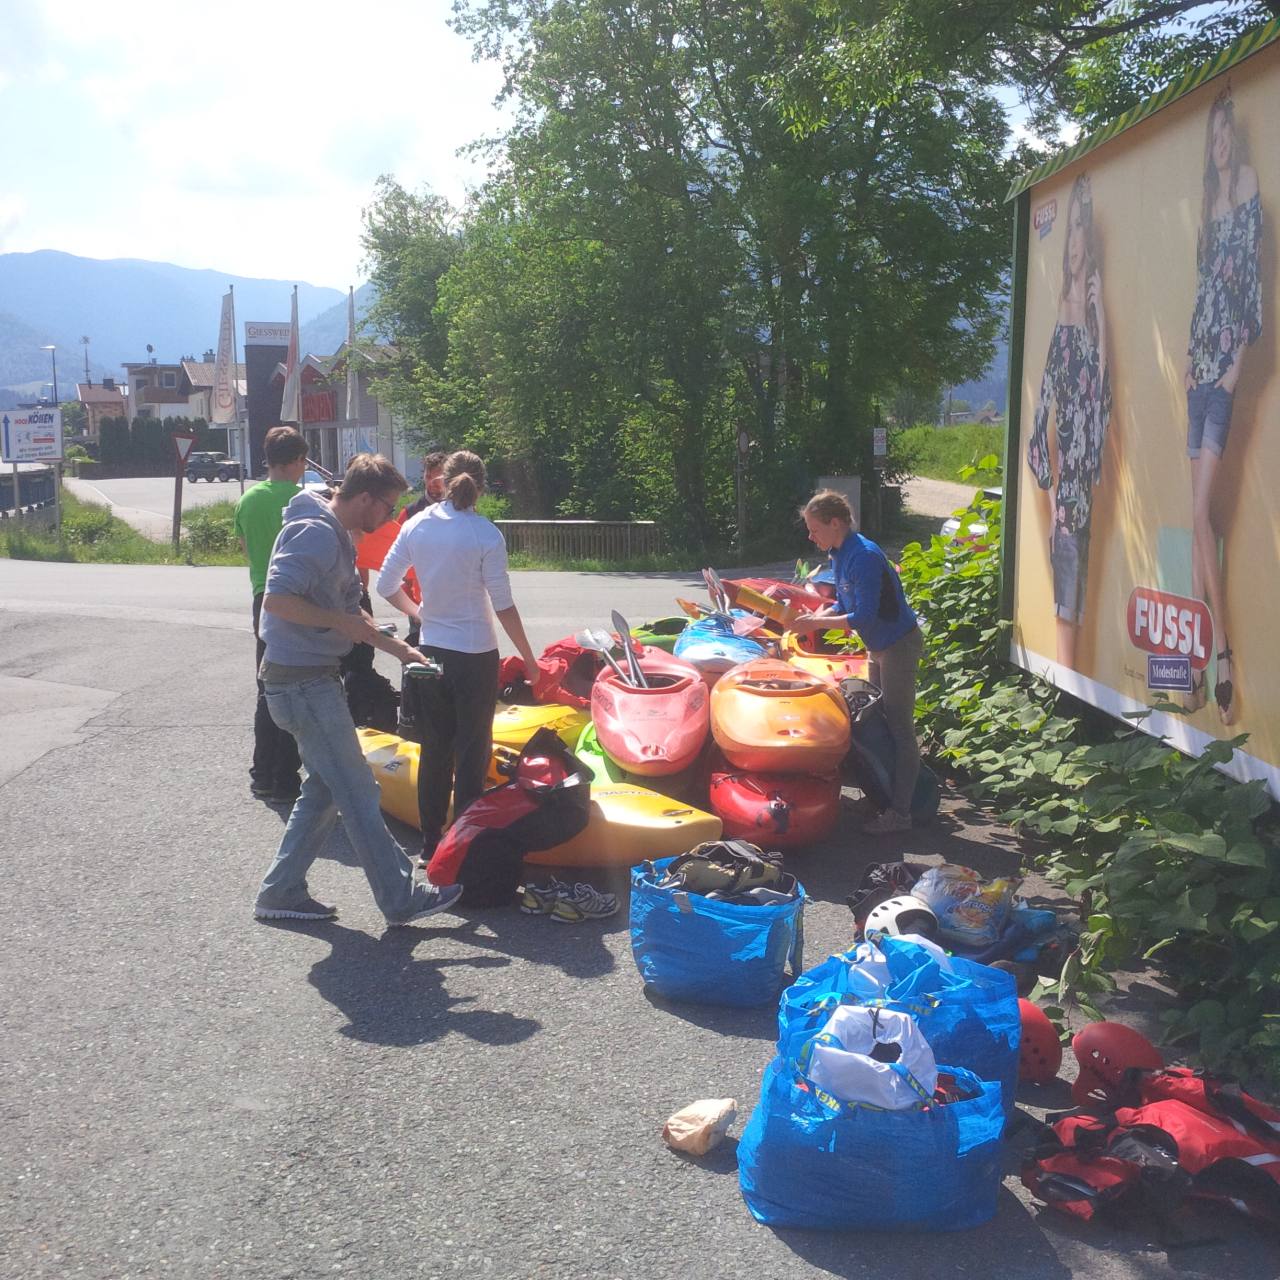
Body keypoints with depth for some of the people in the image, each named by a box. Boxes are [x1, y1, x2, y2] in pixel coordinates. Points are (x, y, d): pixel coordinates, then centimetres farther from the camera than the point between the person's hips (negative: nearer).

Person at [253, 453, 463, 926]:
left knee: (325, 790, 15)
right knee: (357, 792, -4)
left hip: (315, 678, 10)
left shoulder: (339, 537, 15)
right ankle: (401, 898, 3)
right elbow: (276, 599, -28)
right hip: (302, 681, -10)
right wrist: (339, 621, -20)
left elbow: (350, 613, 23)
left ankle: (281, 891, 22)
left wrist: (400, 649, 17)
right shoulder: (315, 533, -18)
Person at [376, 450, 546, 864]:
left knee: (434, 747, 14)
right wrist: (528, 658, -3)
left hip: (431, 651, 5)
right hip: (476, 655, -4)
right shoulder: (486, 535, -13)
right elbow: (503, 605, -13)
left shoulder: (416, 525, -1)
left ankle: (431, 841, 23)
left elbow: (386, 586, 4)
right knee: (472, 752, 5)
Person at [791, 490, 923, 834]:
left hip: (899, 645, -10)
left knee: (899, 728, -7)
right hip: (880, 647, 10)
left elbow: (864, 617, -27)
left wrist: (816, 622, -21)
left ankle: (900, 812, -4)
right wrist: (814, 618, -3)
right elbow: (844, 605, 14)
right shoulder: (839, 556, 6)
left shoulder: (864, 557, -25)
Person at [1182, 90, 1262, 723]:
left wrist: (1238, 362, -14)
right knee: (1197, 514, 6)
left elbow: (1255, 290, -8)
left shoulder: (1250, 192, -2)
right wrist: (1189, 359, 9)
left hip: (1227, 371, -8)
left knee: (1202, 510, -16)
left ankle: (1223, 654, -12)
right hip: (1199, 370, 8)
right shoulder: (1207, 205, 20)